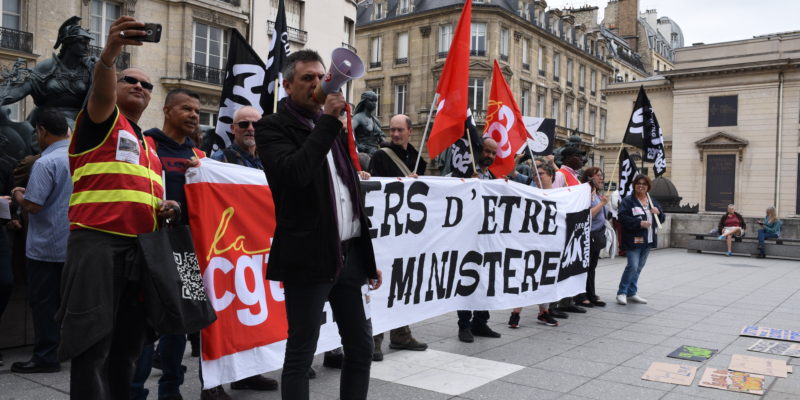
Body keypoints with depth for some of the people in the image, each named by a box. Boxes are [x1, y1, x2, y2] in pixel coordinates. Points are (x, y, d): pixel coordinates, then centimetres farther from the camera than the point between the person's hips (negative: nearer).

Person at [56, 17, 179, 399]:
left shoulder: (150, 146, 23)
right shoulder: (101, 120, 3)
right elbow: (101, 93, -20)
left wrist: (165, 208, 8)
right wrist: (110, 53, -40)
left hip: (142, 248, 7)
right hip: (97, 243, -7)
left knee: (127, 343, 12)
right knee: (93, 343, -7)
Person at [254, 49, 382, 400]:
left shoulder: (332, 126, 17)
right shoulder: (273, 127, -3)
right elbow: (295, 173, -24)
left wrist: (369, 256, 18)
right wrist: (328, 121, -18)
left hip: (350, 253, 7)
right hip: (309, 256, -6)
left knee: (361, 348, 11)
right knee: (301, 352, 2)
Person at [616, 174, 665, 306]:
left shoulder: (652, 201, 17)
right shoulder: (627, 201, -5)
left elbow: (662, 219, 20)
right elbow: (622, 217, -16)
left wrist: (658, 212, -3)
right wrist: (639, 223, -23)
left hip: (648, 240, 7)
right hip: (633, 240, -7)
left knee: (639, 267, 11)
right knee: (633, 266, -13)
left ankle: (632, 293, 20)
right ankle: (621, 293, -1)